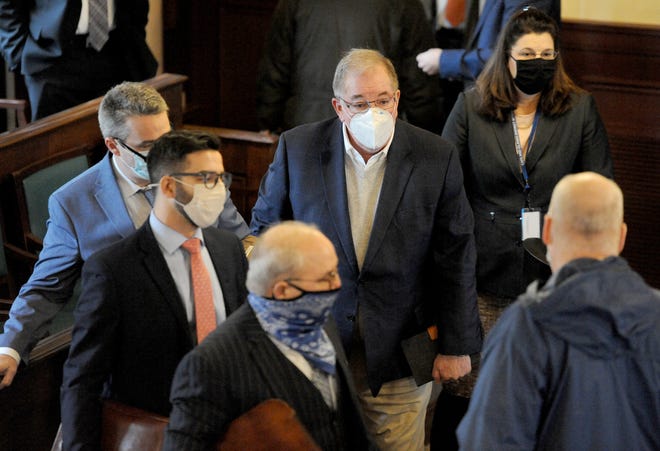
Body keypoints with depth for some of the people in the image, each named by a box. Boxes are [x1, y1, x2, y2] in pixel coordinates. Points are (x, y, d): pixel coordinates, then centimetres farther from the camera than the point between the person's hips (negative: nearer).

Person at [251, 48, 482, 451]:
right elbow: (267, 229, 8)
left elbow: (456, 259, -1)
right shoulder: (297, 149, -5)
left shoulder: (436, 158, -6)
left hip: (399, 353, 0)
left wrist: (456, 346, 0)